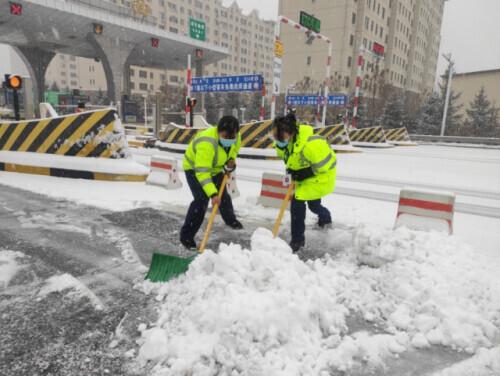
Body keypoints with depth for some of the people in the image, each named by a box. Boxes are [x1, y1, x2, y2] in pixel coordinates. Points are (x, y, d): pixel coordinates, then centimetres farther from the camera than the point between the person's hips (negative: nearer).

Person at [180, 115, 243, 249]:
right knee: (201, 200, -20)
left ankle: (230, 219, 47)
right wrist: (212, 193, -51)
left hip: (215, 168, 7)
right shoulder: (207, 143, -43)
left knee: (223, 195, 18)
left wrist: (231, 160, -16)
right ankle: (186, 236, -7)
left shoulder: (235, 137, -20)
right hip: (194, 168, -7)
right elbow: (202, 171, -45)